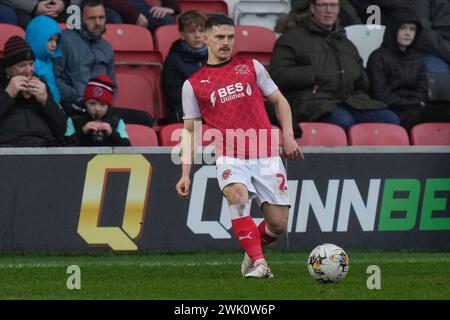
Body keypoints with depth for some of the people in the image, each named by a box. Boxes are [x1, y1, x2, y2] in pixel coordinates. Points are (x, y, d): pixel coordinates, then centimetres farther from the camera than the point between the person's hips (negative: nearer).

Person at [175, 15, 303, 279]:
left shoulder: (251, 67, 11)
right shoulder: (193, 85, 8)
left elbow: (279, 101, 16)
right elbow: (189, 130, 10)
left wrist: (288, 136, 1)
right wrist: (186, 173, 2)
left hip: (267, 156, 2)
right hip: (230, 158, -2)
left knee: (278, 223, -4)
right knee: (237, 195, -33)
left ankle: (254, 251, 27)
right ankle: (258, 262, -29)